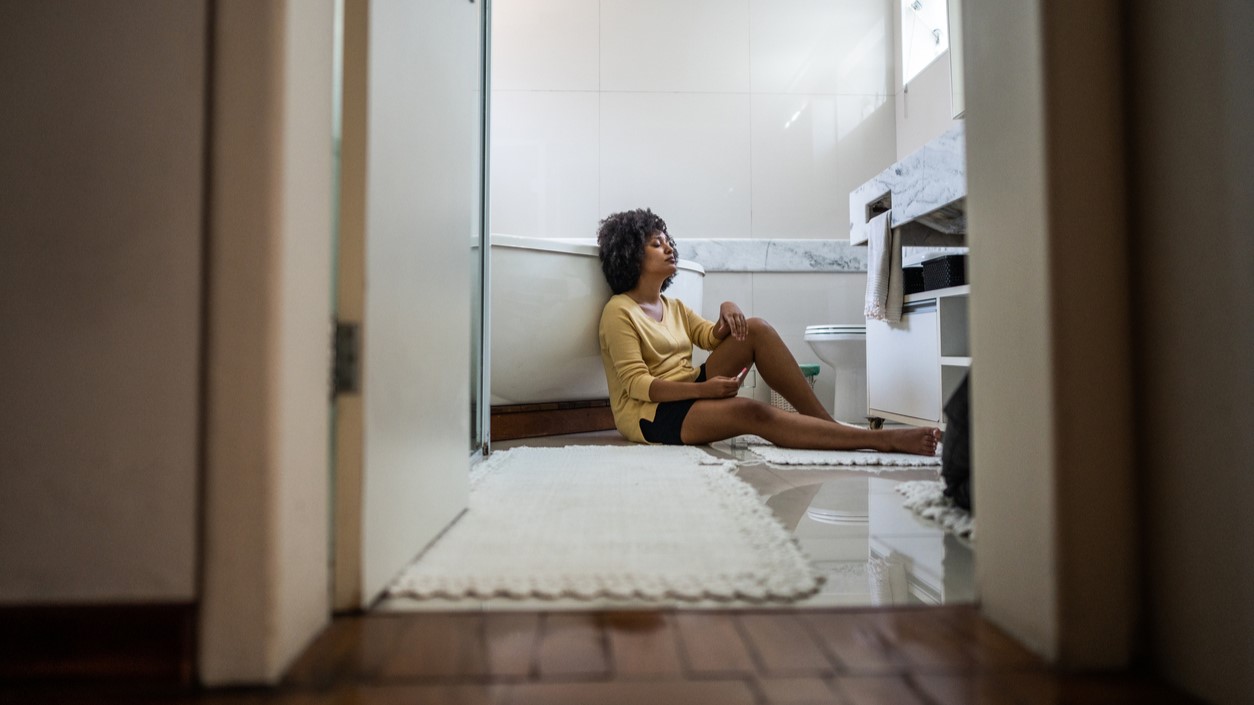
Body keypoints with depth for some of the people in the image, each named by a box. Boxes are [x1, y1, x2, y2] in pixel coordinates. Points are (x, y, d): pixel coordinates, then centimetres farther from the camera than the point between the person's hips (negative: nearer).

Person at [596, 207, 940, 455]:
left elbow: (713, 338, 11)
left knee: (756, 329, -12)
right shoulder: (619, 311, -9)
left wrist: (726, 312, -12)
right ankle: (883, 439, -35)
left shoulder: (672, 306, 17)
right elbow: (636, 383, -18)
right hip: (651, 415, -8)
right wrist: (703, 389, -28)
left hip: (689, 395, 8)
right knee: (753, 413, -32)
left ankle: (825, 421, -16)